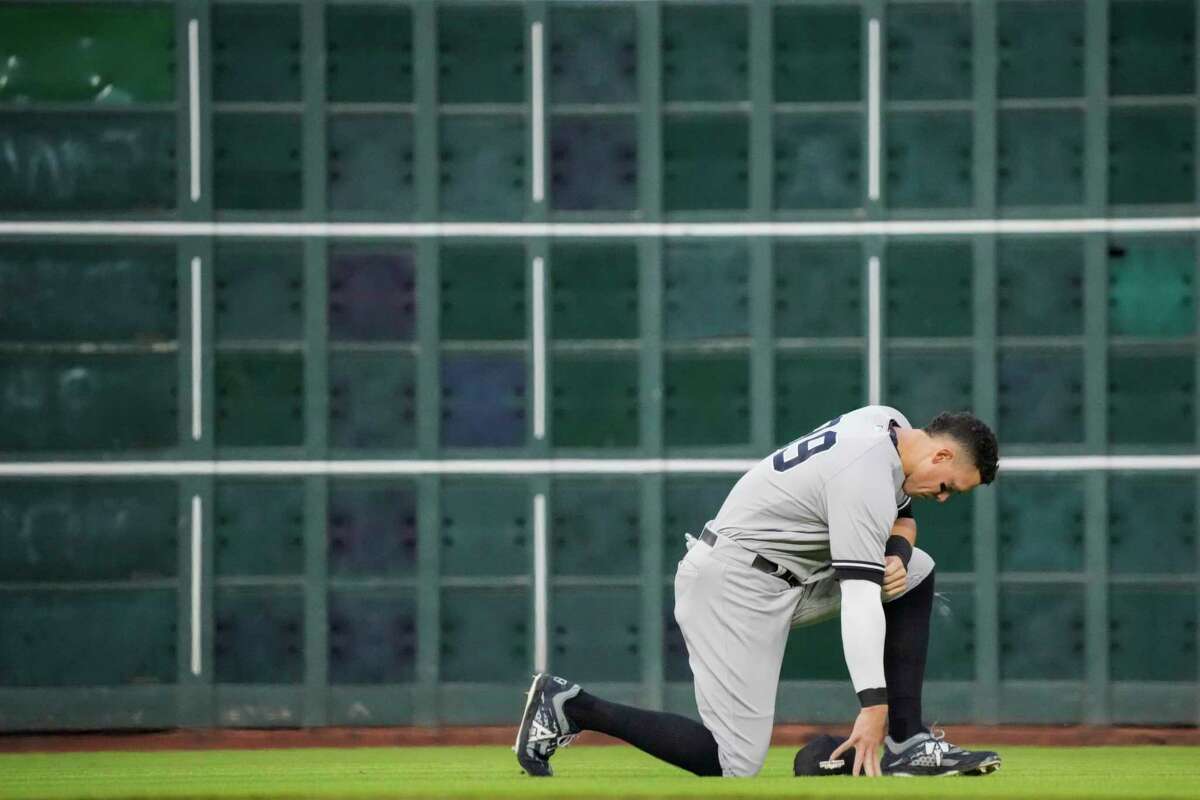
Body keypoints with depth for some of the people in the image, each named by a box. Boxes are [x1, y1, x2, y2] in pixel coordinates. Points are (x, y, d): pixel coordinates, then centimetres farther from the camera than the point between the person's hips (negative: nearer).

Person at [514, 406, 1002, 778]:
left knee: (915, 574, 9)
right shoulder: (867, 474, -23)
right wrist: (873, 706, -35)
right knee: (731, 763, -14)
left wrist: (896, 553, -3)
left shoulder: (890, 424, 6)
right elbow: (858, 596, -29)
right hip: (736, 584, -11)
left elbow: (900, 515, 22)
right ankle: (572, 708, -6)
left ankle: (906, 744, 5)